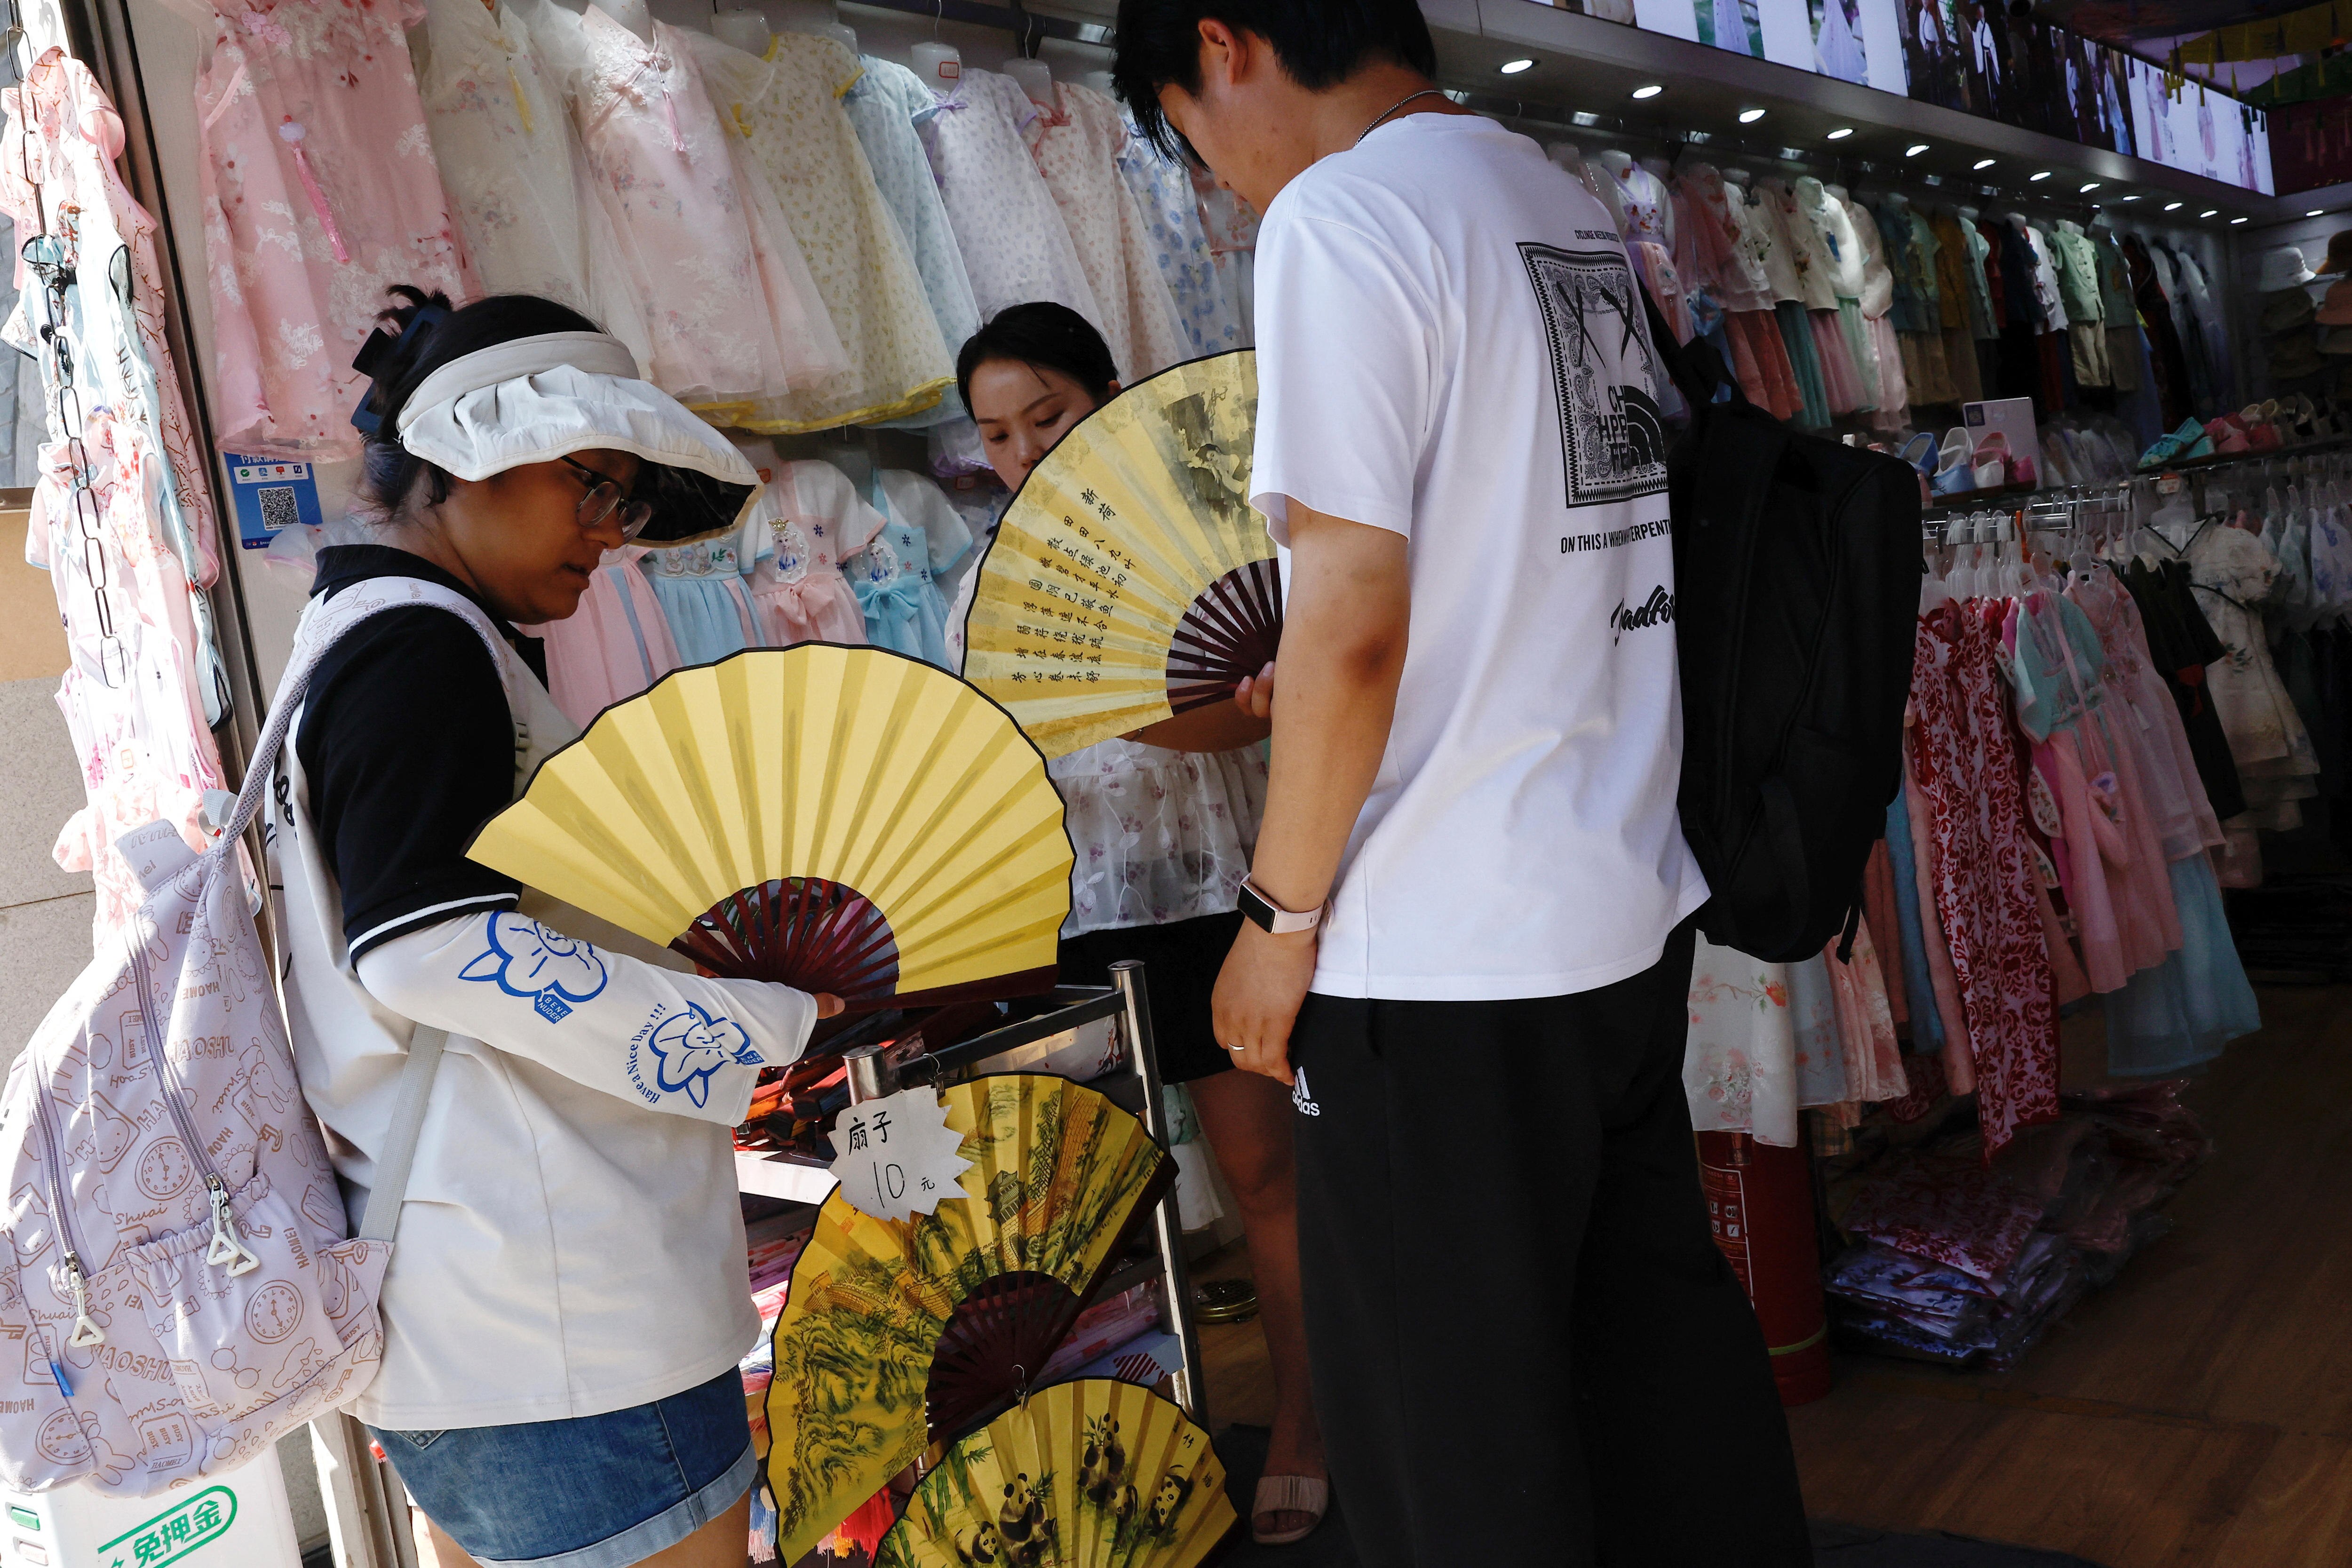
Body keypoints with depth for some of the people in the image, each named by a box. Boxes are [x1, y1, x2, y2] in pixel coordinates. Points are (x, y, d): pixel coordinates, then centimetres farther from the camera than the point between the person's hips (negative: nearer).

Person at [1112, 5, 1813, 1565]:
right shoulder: (1574, 211, 13)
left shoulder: (1339, 218, -13)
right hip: (1637, 911, 9)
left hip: (1443, 964, -8)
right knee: (1661, 1337, 21)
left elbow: (1352, 620, -19)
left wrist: (1282, 916, -9)